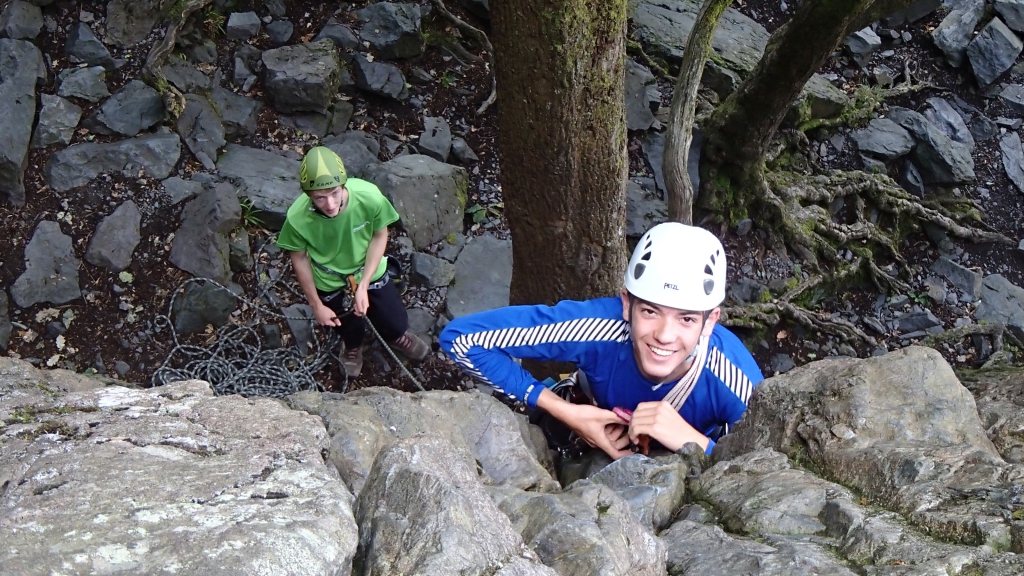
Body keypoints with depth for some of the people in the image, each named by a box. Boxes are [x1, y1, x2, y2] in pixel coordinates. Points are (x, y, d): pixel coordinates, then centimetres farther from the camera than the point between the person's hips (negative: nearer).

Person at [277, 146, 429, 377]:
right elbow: (299, 258, -15)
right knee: (349, 328, 27)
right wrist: (316, 305, -6)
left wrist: (363, 286, -21)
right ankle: (353, 347, 65)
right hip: (330, 283, 0)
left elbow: (380, 236, -17)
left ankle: (396, 337, 58)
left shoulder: (369, 196, -36)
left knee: (397, 323, 19)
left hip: (370, 272, 1)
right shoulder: (297, 218, -36)